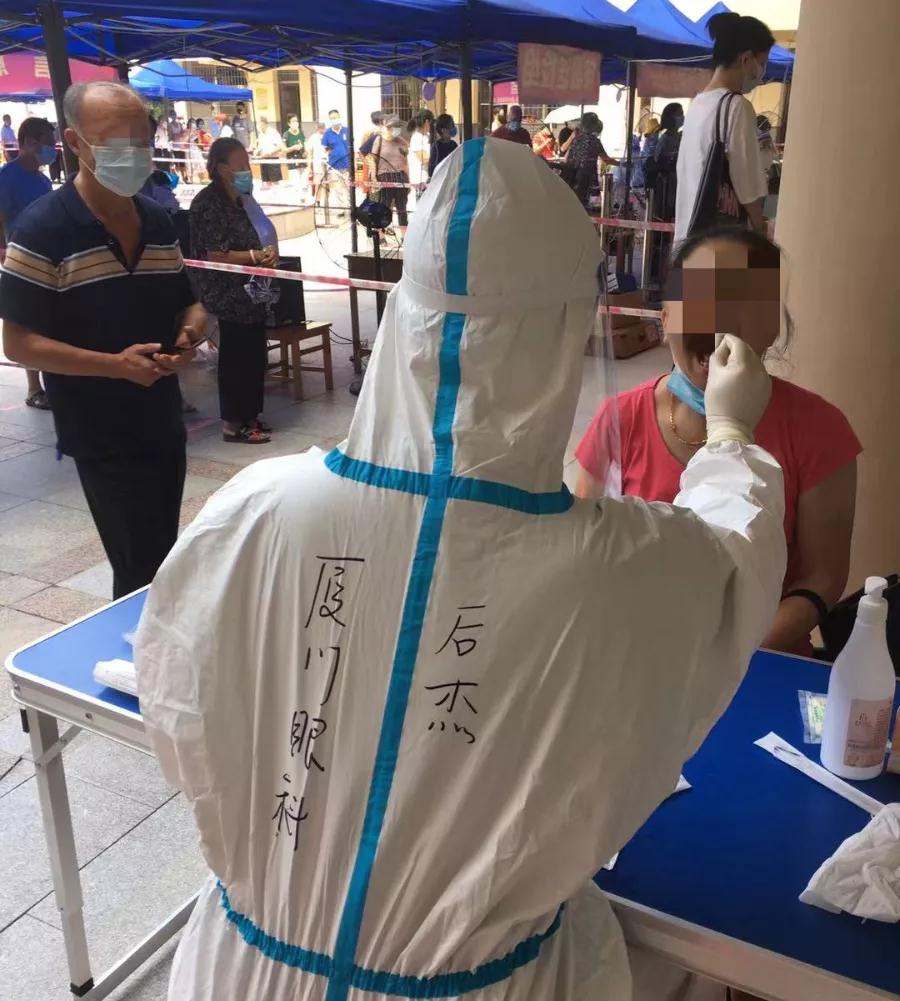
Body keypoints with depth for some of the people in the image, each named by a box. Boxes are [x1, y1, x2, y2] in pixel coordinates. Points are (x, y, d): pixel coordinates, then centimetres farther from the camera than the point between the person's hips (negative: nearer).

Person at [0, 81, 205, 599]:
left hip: (164, 425, 7)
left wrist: (190, 332, -7)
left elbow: (187, 302, 17)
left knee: (162, 560, 19)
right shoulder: (43, 229, -14)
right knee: (142, 573, -4)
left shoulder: (159, 221, 6)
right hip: (102, 438, -6)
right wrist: (115, 364, -24)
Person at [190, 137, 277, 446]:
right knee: (236, 358, -3)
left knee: (254, 355, 13)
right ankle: (233, 423, 6)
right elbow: (216, 256, -20)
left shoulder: (242, 199, 13)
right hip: (229, 295, -9)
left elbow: (258, 236, 22)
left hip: (251, 290, 9)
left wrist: (269, 251, 1)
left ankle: (249, 416, 23)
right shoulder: (208, 203, -14)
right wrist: (256, 256, -19)